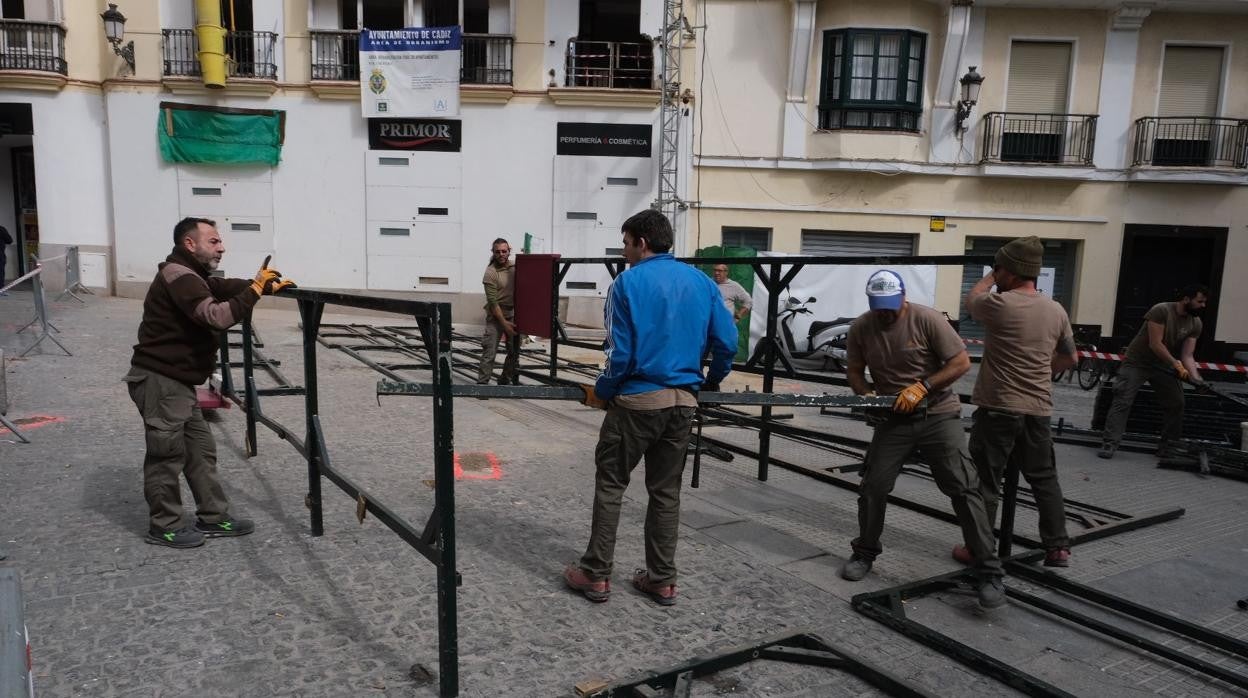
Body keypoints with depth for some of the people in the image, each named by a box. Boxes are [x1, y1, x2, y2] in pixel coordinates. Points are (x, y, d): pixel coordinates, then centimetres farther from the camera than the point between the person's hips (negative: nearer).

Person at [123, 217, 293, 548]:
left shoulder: (192, 275, 16)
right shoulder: (178, 276, -19)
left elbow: (224, 287, 16)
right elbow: (217, 317, -29)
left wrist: (267, 286, 0)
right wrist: (256, 288, -24)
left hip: (176, 380, 10)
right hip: (159, 381, -10)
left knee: (201, 450, 13)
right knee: (168, 455, 1)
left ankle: (213, 517, 22)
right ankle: (164, 526, 14)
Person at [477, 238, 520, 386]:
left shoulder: (516, 266, 1)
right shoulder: (491, 273, -15)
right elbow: (493, 302, -17)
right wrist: (504, 323, -19)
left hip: (513, 314, 6)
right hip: (496, 315, -6)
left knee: (514, 350, 11)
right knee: (489, 351, -7)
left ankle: (506, 380, 26)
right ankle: (482, 383, -2)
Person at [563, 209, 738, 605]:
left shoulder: (628, 283, -7)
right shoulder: (701, 282, 6)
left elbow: (621, 352, -10)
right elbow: (727, 342, 3)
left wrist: (601, 392, 3)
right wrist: (712, 381, 19)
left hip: (638, 399, -5)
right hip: (683, 401, 5)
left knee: (610, 485, 7)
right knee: (666, 491, 13)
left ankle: (596, 574, 12)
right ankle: (662, 580, 19)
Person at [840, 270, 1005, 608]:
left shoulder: (928, 319, -15)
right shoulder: (860, 328, -5)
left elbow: (961, 362, -13)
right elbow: (854, 371, 7)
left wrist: (922, 387, -22)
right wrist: (867, 396, -13)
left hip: (938, 416, -3)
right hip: (893, 419, 3)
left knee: (964, 489, -7)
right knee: (873, 488, 3)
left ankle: (989, 572, -2)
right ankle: (865, 553, 25)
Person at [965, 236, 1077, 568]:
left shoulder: (1000, 304, -15)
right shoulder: (1056, 311, 5)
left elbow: (971, 298, 8)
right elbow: (1070, 358, 17)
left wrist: (992, 277, 20)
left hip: (997, 408, -6)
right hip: (1038, 410, 6)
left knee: (987, 481, 3)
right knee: (1044, 478, 16)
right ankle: (1058, 547, 21)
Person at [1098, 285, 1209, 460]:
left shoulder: (1195, 323, -3)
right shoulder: (1161, 311, -21)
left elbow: (1187, 355, -7)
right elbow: (1155, 344, -25)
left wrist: (1195, 376, -23)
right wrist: (1175, 363, -30)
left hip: (1164, 366, 6)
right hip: (1137, 362, -6)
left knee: (1176, 404, 6)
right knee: (1122, 401, -14)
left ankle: (1168, 448, 19)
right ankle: (1109, 444, -16)